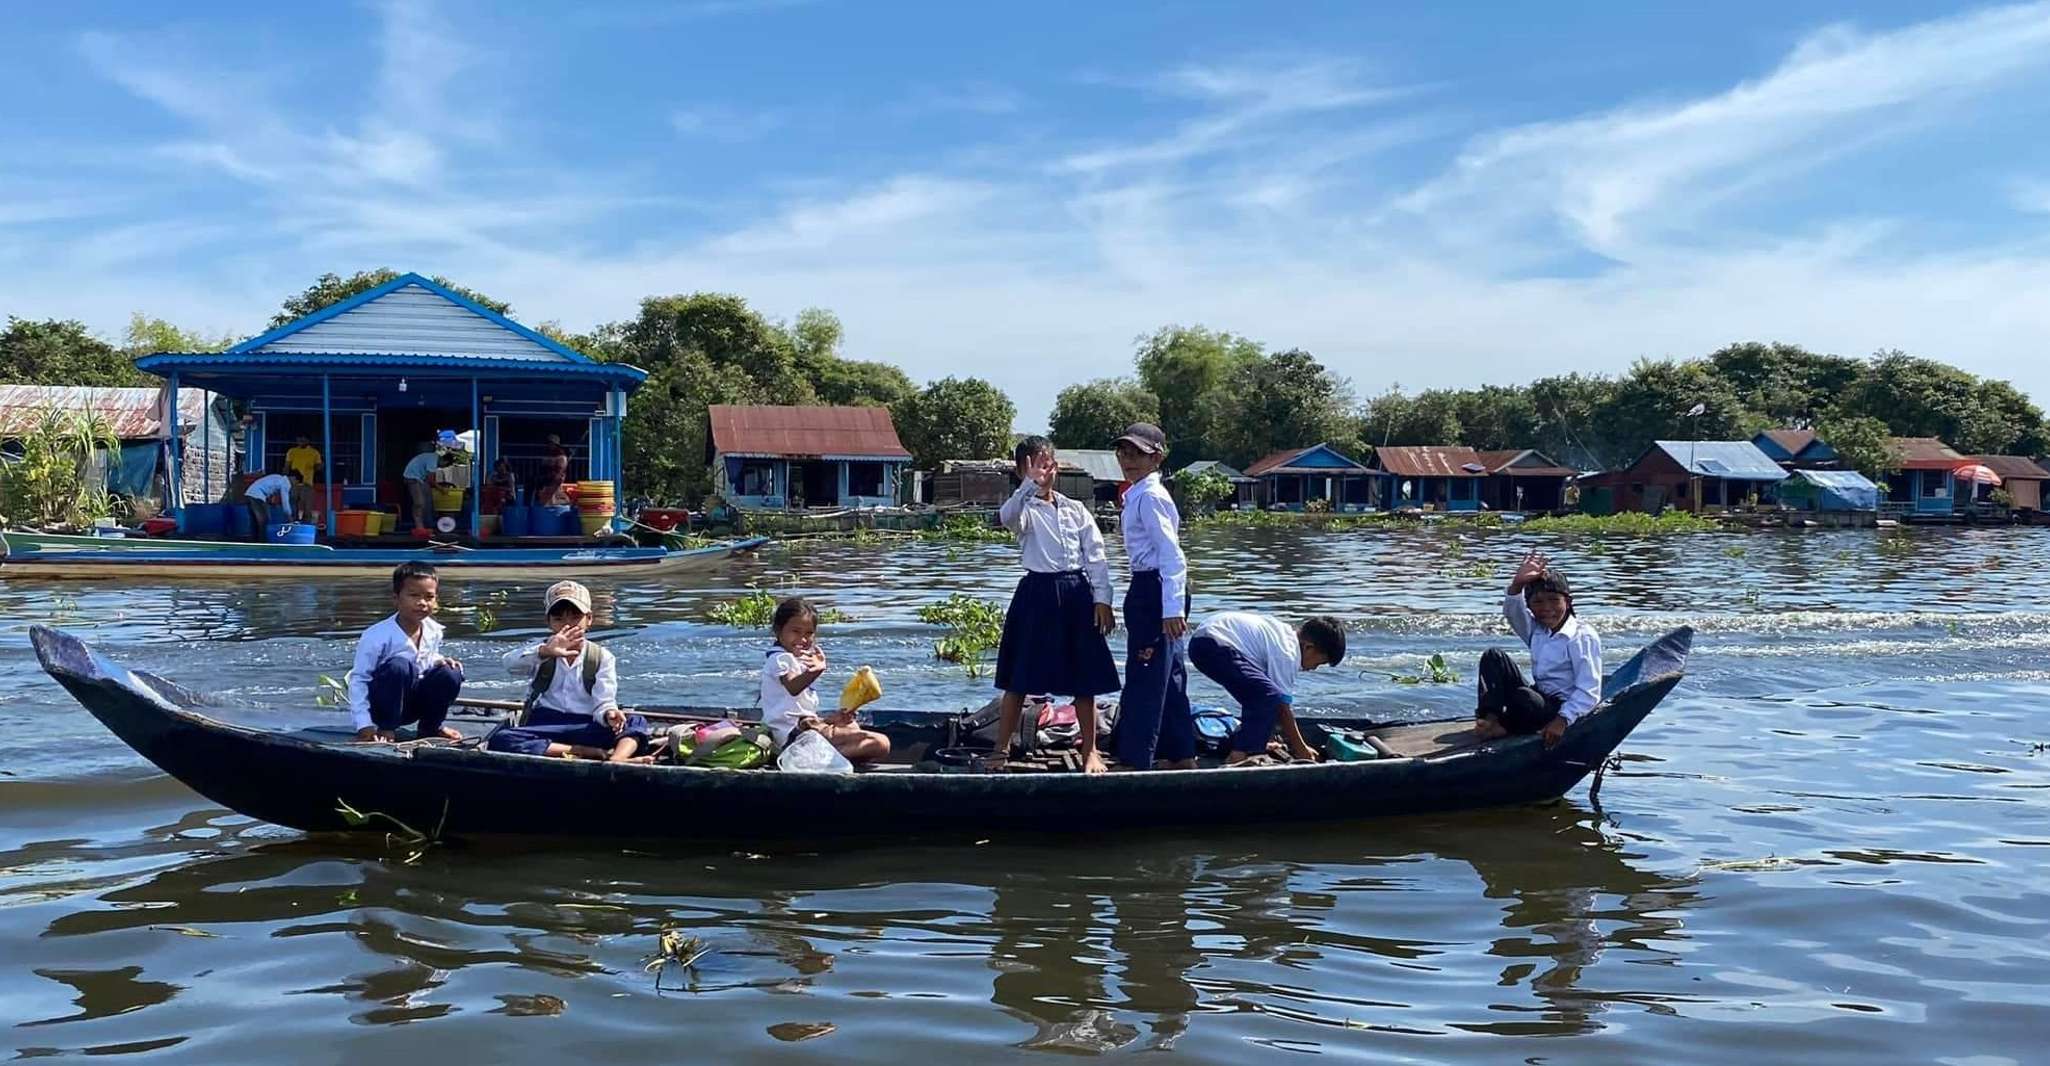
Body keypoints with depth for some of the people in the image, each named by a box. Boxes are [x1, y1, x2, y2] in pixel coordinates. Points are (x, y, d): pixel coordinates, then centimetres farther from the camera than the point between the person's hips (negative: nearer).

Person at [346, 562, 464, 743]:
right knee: (399, 666, -34)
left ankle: (430, 727, 4)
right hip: (383, 705, -5)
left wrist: (440, 661, -8)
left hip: (416, 702, 5)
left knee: (450, 674, -19)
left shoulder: (434, 631, -4)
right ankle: (386, 730, -18)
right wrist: (364, 725, -27)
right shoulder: (376, 637, -22)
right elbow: (359, 680, -19)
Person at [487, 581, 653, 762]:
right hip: (543, 728, 0)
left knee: (636, 722, -22)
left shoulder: (602, 658, 9)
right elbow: (511, 664, -15)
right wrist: (544, 652, -36)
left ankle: (616, 760, -56)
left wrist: (608, 714, -29)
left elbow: (603, 702, -2)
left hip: (586, 730, 0)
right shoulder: (538, 652, 9)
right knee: (500, 740, -31)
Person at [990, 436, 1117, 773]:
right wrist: (1031, 483, -35)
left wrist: (1102, 598, -1)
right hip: (1039, 593, -3)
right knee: (1020, 678, 4)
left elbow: (1096, 556, 6)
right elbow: (1007, 517, -26)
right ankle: (1001, 749, 16)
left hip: (1077, 594, 3)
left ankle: (1090, 751, 18)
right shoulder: (1025, 509, 0)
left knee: (1085, 677, 6)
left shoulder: (1075, 510, 10)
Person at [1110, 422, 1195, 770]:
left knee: (1143, 679, -6)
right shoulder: (1137, 495, 14)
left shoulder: (1149, 497, -16)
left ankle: (1135, 762, -2)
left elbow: (1172, 555, -22)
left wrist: (1172, 608, -28)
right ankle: (1181, 757, 24)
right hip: (1151, 589, 11)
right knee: (1169, 678, 15)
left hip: (1153, 590, -11)